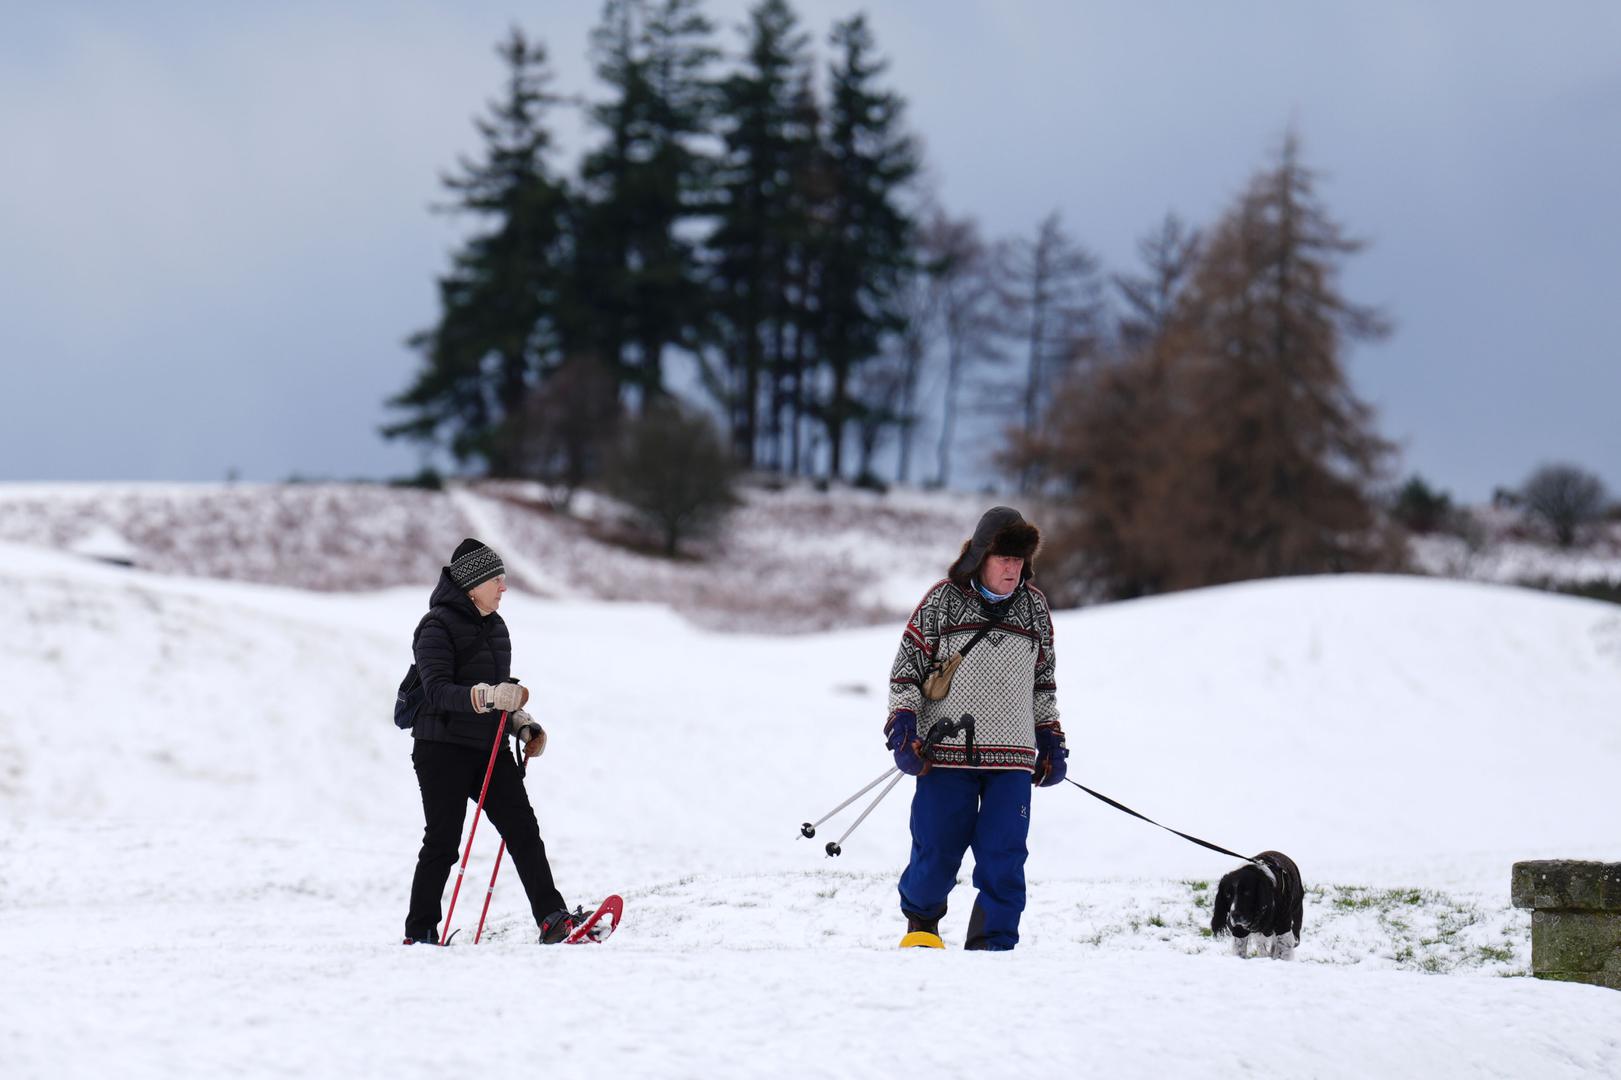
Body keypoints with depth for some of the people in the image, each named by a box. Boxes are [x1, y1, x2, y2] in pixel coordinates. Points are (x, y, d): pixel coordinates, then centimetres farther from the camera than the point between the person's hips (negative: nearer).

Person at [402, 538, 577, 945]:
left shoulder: (495, 627, 16)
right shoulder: (438, 628, -8)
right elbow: (438, 691, -21)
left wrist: (523, 726, 13)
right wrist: (488, 696, -34)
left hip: (489, 748, 7)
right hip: (444, 747, -7)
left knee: (523, 830, -6)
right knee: (443, 842, -4)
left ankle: (553, 919, -12)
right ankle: (420, 933, 7)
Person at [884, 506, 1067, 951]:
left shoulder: (1034, 606, 10)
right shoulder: (942, 601, -1)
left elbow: (1044, 680, 21)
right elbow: (906, 668, 4)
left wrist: (1051, 741, 18)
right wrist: (903, 728, -7)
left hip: (1012, 758, 2)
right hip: (945, 752, -2)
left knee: (1004, 857, -5)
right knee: (937, 852, 2)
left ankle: (992, 944, 3)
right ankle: (921, 925, 28)